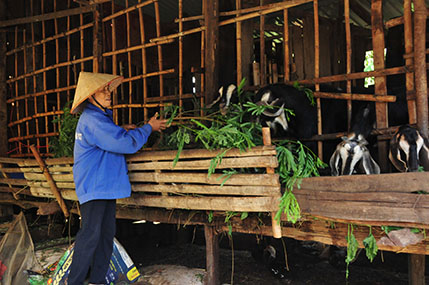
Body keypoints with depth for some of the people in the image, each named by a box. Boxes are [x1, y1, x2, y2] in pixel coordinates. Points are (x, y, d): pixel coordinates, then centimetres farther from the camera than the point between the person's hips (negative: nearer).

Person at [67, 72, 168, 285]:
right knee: (90, 234, -7)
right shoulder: (92, 120, -17)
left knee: (106, 233, 11)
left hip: (105, 185, 10)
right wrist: (149, 127, -8)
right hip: (94, 186, -10)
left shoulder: (99, 117, 16)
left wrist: (122, 131, 15)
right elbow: (127, 144, -22)